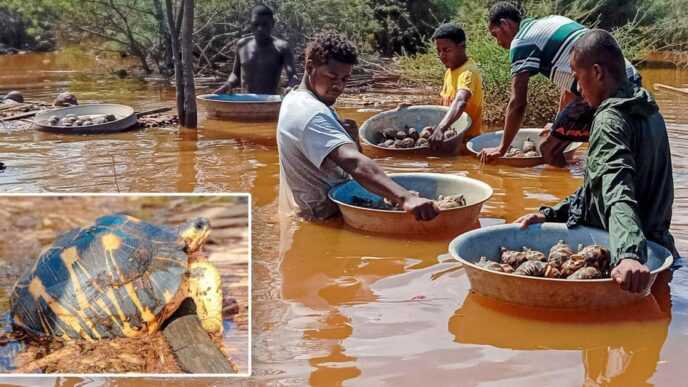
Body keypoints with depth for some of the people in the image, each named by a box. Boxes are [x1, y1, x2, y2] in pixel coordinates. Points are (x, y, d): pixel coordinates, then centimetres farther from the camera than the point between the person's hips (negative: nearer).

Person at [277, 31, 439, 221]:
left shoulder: (295, 98, 9)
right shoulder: (313, 114, -24)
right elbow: (355, 163, -41)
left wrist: (350, 134, -12)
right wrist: (405, 198, -53)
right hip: (325, 214, -10)